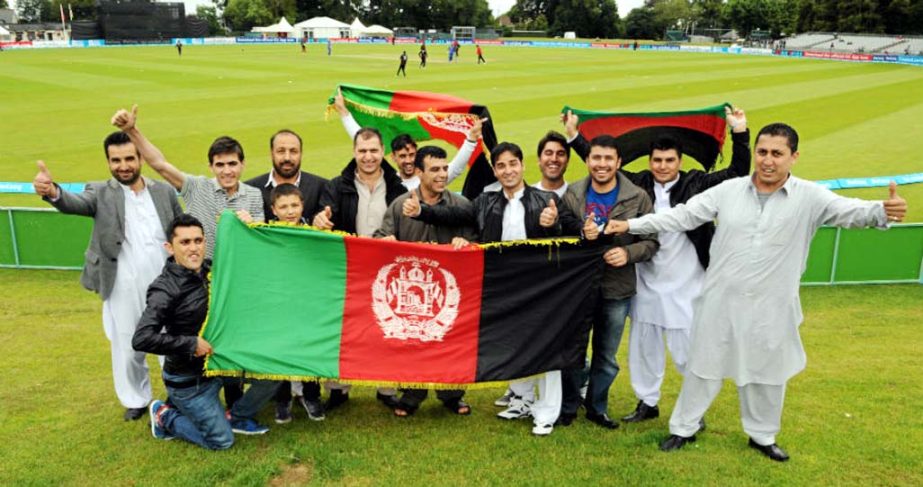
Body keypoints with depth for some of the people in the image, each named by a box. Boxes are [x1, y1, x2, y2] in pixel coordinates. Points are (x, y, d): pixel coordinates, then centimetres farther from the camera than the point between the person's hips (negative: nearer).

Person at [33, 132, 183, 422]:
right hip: (123, 292, 0)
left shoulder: (165, 191, 3)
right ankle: (136, 400, 35)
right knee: (127, 349, 13)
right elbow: (75, 203, -23)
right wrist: (52, 192, -46)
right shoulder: (101, 193, -2)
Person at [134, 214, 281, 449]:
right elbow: (141, 339, -32)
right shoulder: (165, 289, -23)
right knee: (222, 440, -2)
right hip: (188, 378, -6)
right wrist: (191, 344, -27)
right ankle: (165, 416, 20)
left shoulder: (211, 270, -2)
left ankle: (236, 417, 16)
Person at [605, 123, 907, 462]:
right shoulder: (728, 190, -4)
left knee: (767, 373, 17)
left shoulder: (810, 198, -8)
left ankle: (762, 436, 40)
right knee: (704, 366, 13)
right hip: (720, 302, 0)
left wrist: (883, 211, -46)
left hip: (770, 308, 0)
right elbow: (683, 216, -2)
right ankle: (684, 428, 30)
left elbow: (849, 210, -23)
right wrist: (631, 225, -7)